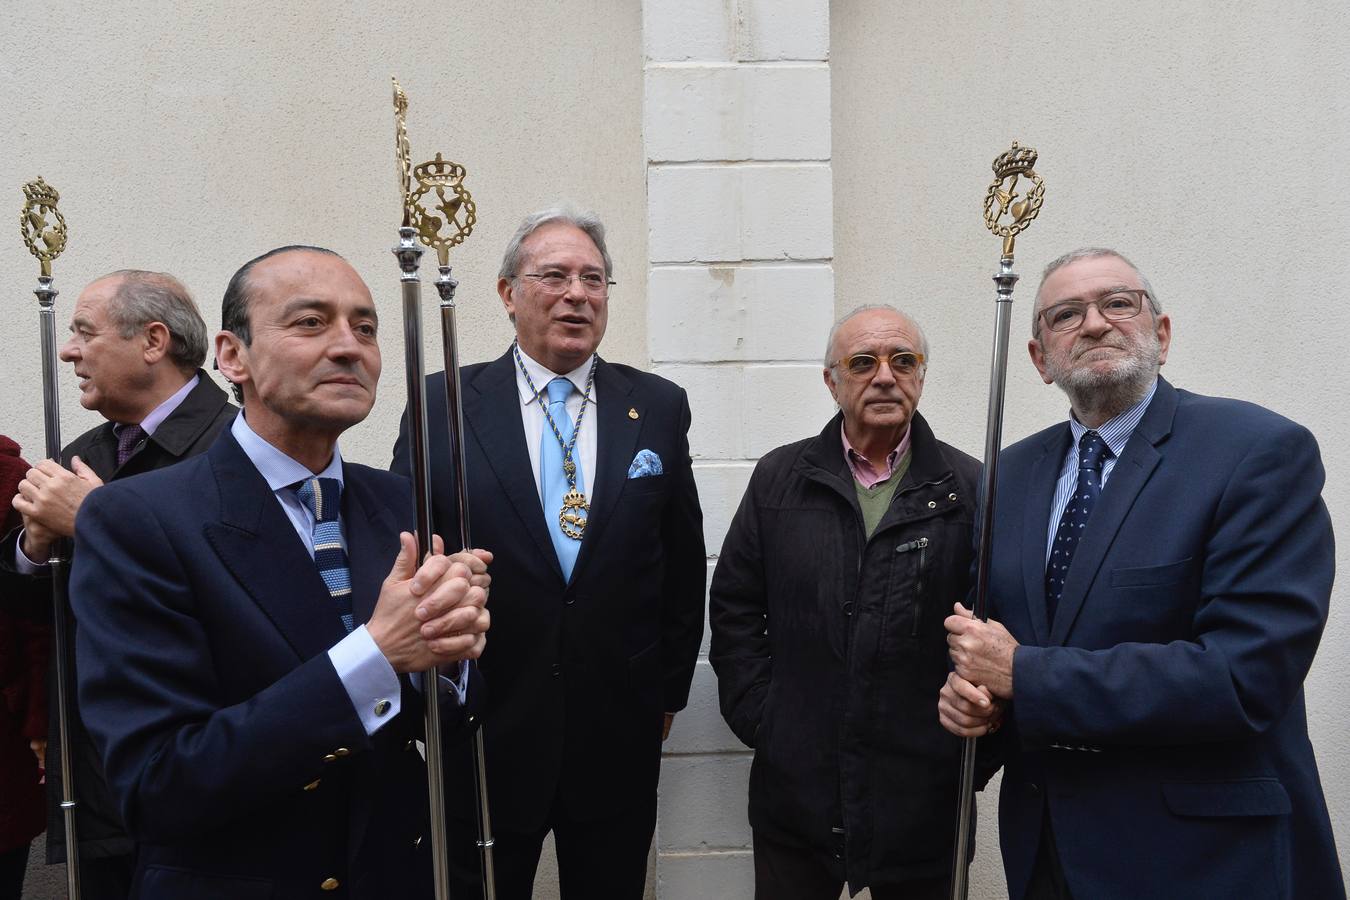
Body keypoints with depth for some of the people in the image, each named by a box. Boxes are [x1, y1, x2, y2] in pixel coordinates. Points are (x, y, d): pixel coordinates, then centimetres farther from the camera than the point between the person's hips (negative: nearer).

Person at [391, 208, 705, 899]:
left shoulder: (660, 407, 2)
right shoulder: (442, 404, -4)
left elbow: (684, 563, 7)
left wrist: (670, 687, 9)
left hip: (619, 737, 2)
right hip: (485, 731, -1)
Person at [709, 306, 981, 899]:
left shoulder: (969, 488, -2)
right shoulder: (779, 478, 2)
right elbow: (734, 606, 5)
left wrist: (972, 746, -5)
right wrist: (756, 716, 0)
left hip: (921, 795, -1)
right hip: (795, 788, 1)